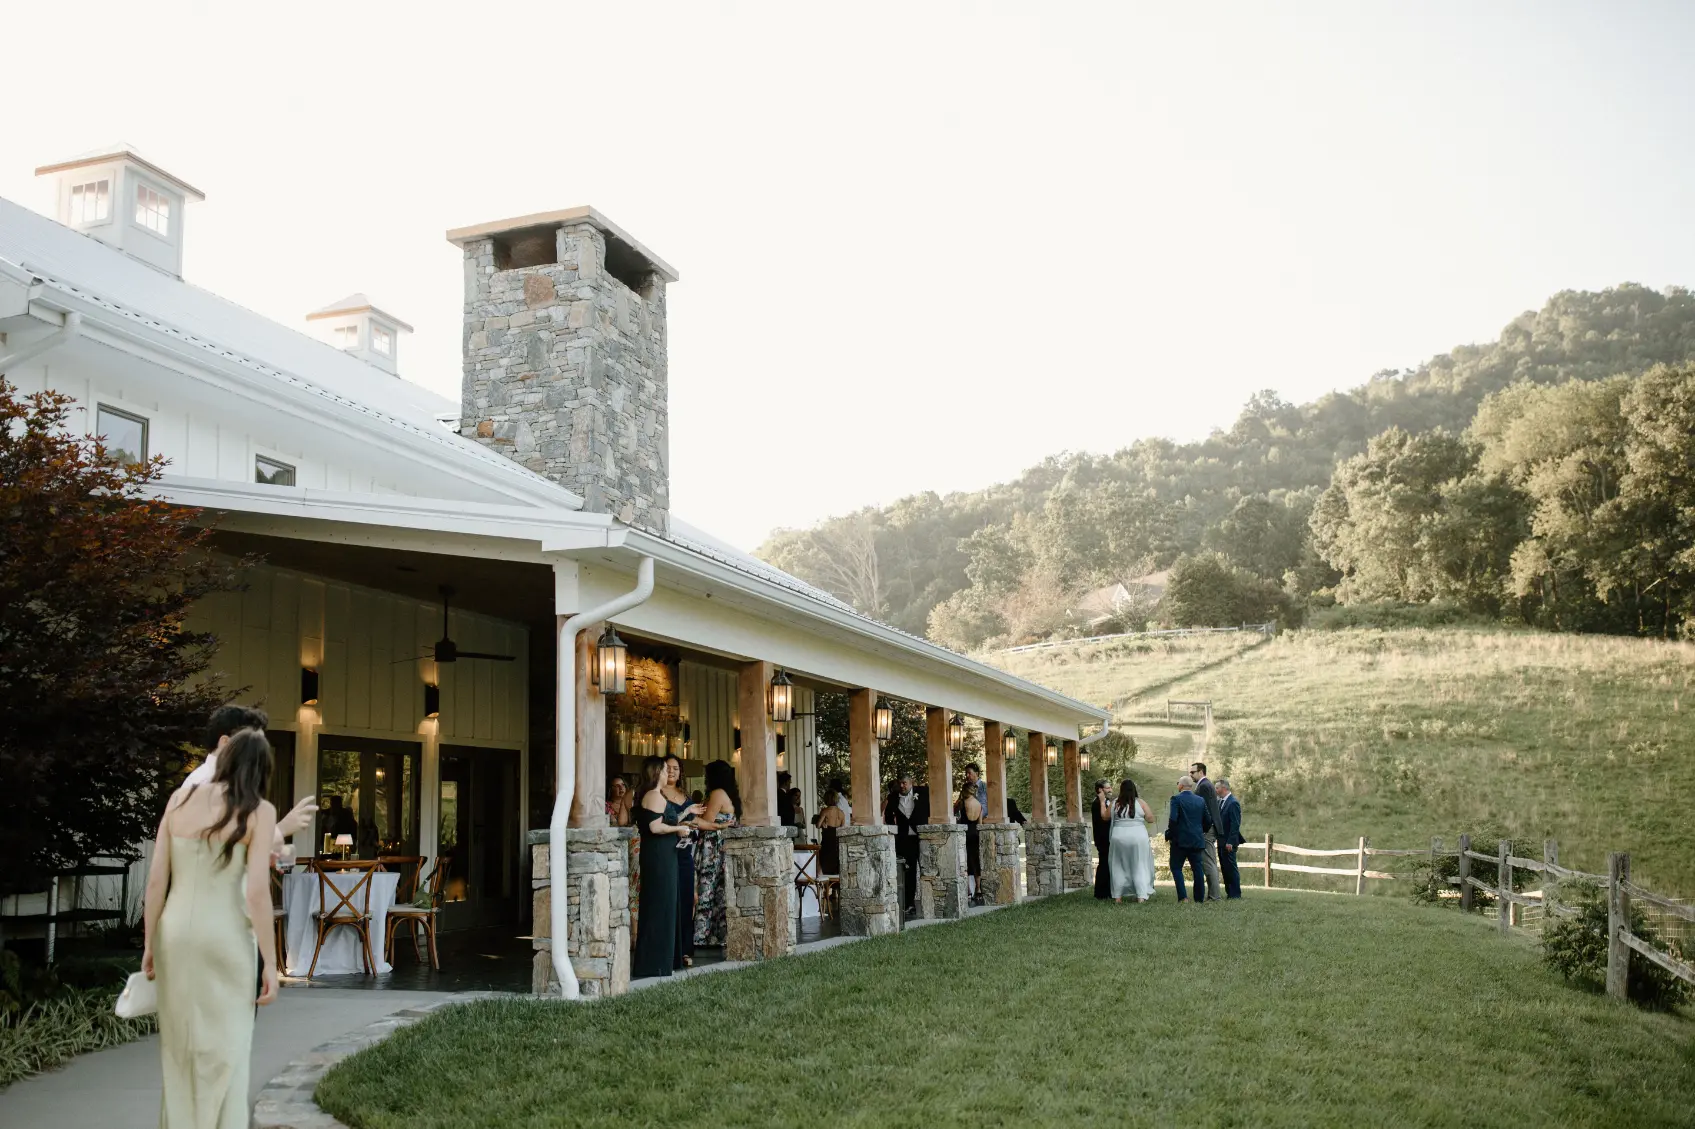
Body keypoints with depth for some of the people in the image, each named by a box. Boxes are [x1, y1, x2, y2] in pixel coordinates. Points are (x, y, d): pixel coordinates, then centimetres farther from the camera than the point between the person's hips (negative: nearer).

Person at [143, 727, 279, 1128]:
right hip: (225, 936, -4)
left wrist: (149, 943, 11)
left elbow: (156, 878, 2)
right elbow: (257, 891, -14)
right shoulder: (259, 811, -8)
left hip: (175, 932, 4)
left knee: (179, 1045, 17)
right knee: (224, 1047, 6)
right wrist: (270, 961, -8)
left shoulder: (179, 799, 4)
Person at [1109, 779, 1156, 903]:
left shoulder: (1115, 804, -1)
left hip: (1119, 838, 1)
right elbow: (1151, 819, -1)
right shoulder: (1140, 803, -3)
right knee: (1140, 867, 5)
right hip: (1138, 838, -1)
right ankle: (1141, 896, -3)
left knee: (1119, 867, 12)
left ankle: (1118, 896, 13)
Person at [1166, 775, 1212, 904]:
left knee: (1176, 868, 3)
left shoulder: (1176, 799, -9)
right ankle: (1199, 899, 10)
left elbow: (1173, 819, -19)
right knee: (1197, 869, 9)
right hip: (1197, 840, 5)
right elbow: (1208, 821, 9)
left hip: (1180, 840, -5)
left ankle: (1182, 897, -8)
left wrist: (1169, 834, -5)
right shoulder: (1201, 800, 7)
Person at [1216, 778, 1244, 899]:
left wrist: (1230, 842, -21)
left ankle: (1235, 893, 2)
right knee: (1224, 867, 12)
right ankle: (1229, 892, 18)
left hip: (1228, 842, -9)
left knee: (1231, 867, -4)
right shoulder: (1219, 802, 12)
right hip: (1221, 841, 9)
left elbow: (1235, 824, -18)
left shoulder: (1233, 803, -14)